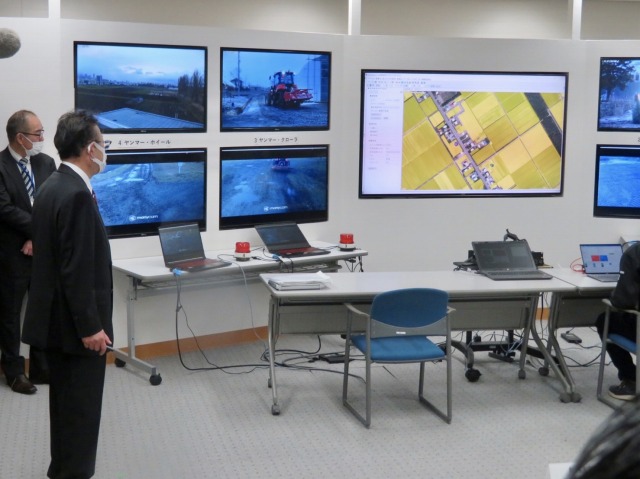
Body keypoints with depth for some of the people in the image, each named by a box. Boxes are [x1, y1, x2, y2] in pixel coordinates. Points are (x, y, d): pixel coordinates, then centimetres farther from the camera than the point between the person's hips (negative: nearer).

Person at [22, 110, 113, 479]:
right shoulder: (77, 194, -21)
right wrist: (90, 327, -19)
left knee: (68, 406, 19)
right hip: (75, 323, -10)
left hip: (57, 318, 10)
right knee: (81, 410, 0)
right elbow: (76, 270, -24)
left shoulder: (55, 186, 10)